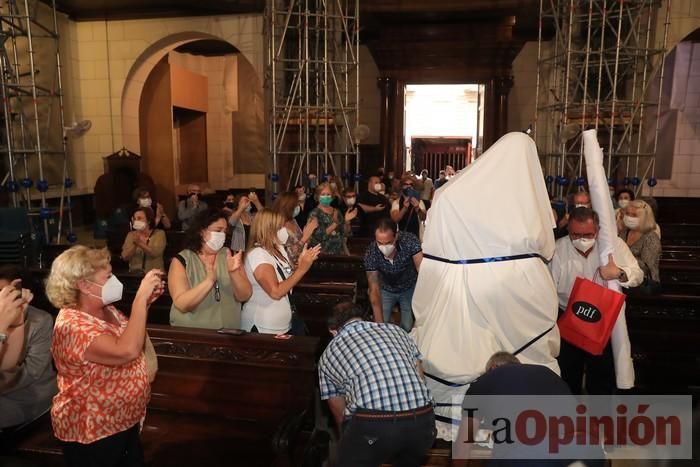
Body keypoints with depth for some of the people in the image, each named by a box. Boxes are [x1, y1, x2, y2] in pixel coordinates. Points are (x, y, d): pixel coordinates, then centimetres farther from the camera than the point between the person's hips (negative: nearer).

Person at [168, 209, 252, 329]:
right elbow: (181, 304, -13)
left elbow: (244, 296, -2)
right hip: (191, 333, -1)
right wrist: (209, 280, -25)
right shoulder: (182, 260, -3)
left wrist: (234, 273, -18)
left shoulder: (229, 255, 3)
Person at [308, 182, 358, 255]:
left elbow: (345, 233, 11)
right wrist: (335, 224, -22)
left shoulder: (336, 212, 11)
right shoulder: (314, 213, -4)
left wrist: (347, 221, -5)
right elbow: (319, 236, -15)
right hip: (323, 253, -5)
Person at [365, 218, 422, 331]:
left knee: (408, 327, -1)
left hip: (409, 288, 0)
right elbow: (374, 289, -27)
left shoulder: (409, 241, -33)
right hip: (386, 290, 0)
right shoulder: (371, 253, -30)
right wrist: (379, 323, -33)